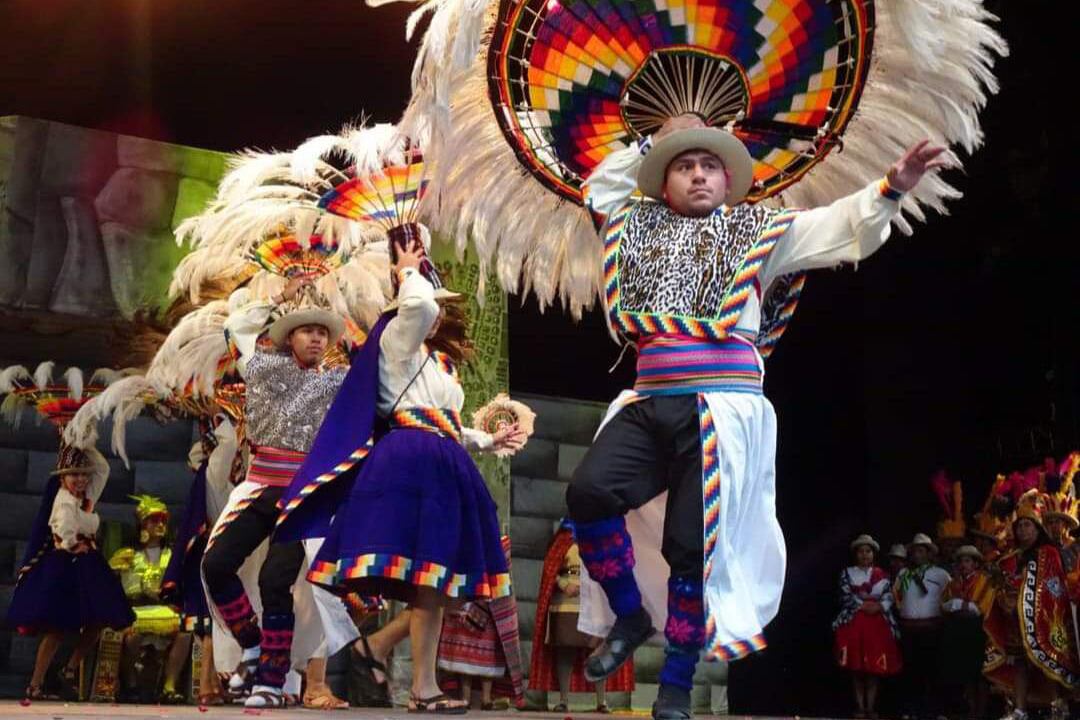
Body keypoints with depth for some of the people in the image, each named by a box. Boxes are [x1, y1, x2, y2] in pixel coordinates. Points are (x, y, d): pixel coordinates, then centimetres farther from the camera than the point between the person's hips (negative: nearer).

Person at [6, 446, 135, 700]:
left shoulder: (86, 497, 11)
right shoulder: (65, 502, -14)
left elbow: (103, 468, 17)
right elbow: (65, 538, -25)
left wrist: (85, 448, 11)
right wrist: (73, 546, -7)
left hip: (86, 568, 9)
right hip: (64, 567, -9)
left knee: (98, 621, 3)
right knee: (57, 627, -9)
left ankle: (70, 672, 16)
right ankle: (35, 684, -3)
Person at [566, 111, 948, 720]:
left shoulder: (757, 228, 12)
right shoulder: (643, 223, 21)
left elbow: (842, 226, 4)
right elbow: (600, 184, 36)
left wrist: (891, 188, -12)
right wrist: (656, 142, 26)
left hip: (720, 406, -3)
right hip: (649, 402, 4)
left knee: (693, 544, -7)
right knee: (589, 492, -18)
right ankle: (630, 617, 5)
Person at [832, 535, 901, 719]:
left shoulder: (881, 574, 12)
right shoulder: (847, 573, 8)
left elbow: (888, 599, 2)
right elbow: (846, 598, -3)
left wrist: (877, 607, -15)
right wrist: (864, 605, -11)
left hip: (877, 624, 1)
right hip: (854, 623, -1)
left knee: (874, 666, -3)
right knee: (856, 666, -2)